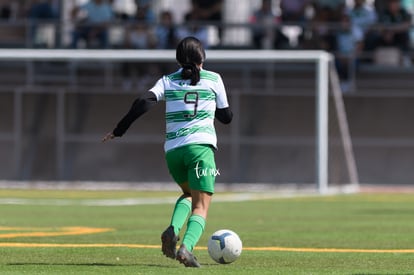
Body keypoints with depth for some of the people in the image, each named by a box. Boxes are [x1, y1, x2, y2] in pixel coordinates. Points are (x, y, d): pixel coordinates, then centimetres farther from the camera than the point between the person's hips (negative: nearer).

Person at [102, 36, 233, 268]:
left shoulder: (168, 81, 12)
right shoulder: (213, 79, 8)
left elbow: (143, 103, -4)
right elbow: (226, 117, 13)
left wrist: (119, 131, 1)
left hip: (173, 149, 3)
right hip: (200, 146, -3)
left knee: (189, 194, 27)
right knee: (201, 207, -3)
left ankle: (173, 230, 0)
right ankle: (187, 247, -29)